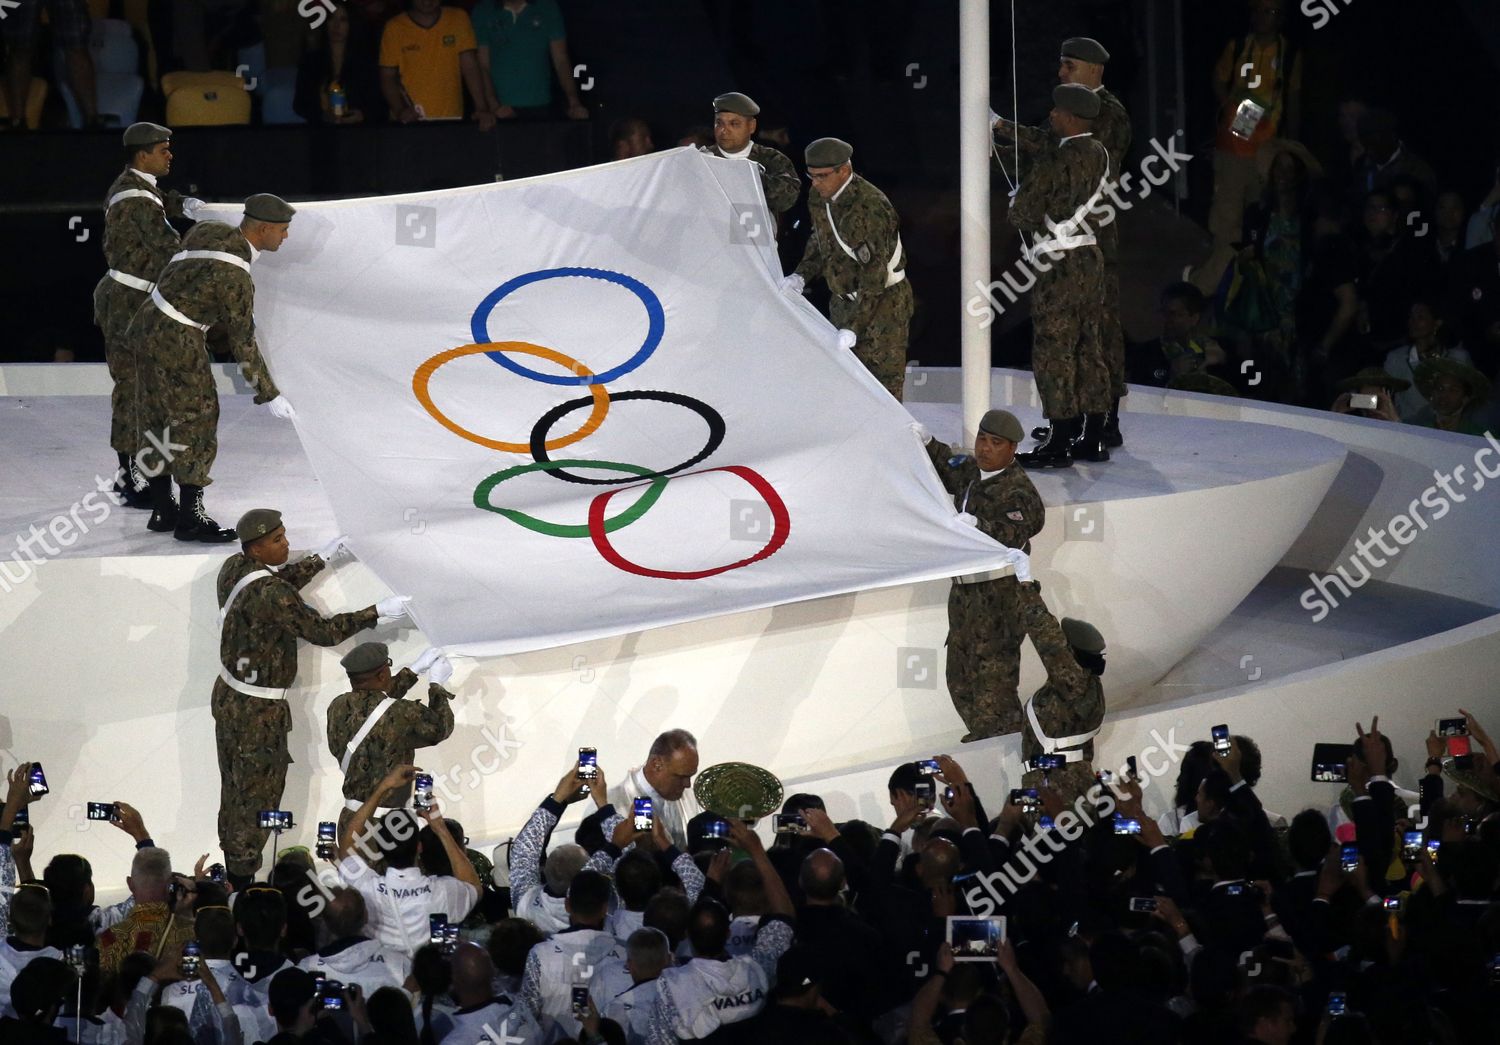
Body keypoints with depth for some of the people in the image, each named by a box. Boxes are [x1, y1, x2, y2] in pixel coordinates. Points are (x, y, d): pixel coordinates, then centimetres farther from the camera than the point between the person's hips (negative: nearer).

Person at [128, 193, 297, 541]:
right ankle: (190, 518, 3)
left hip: (147, 326, 9)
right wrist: (269, 395, -6)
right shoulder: (234, 276, -20)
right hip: (177, 341, -9)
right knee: (196, 419, 0)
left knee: (159, 420, 15)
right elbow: (243, 343, -14)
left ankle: (162, 509, 25)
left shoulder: (209, 231, 1)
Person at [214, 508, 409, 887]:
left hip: (228, 695, 9)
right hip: (258, 712, -9)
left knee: (234, 788, 19)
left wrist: (321, 559, 18)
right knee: (256, 795, 4)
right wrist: (376, 613, -15)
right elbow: (321, 631, -23)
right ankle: (243, 880, 13)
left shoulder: (234, 568, -3)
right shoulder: (269, 595, -29)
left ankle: (233, 872, 31)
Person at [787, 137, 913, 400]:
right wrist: (802, 275, 1)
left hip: (883, 302, -8)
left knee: (884, 387, -6)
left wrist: (852, 328, -32)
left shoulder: (868, 208, -27)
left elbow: (874, 277, -29)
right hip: (843, 299, 8)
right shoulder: (819, 199, 0)